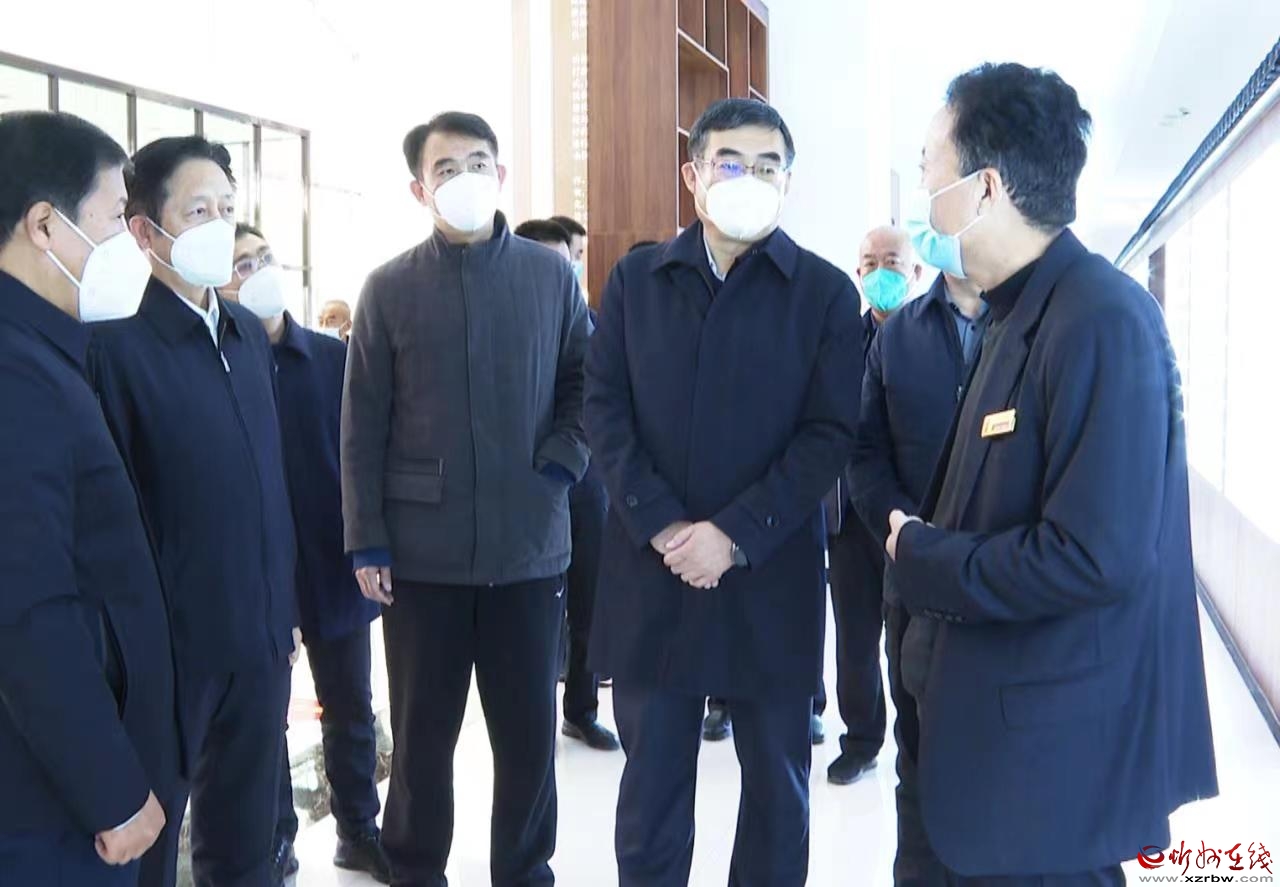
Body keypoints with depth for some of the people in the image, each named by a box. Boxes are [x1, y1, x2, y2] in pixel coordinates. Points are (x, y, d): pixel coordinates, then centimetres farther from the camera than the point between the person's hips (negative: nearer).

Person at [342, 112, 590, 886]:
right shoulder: (390, 288, 1)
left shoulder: (552, 276, 3)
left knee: (529, 726, 10)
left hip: (530, 546, 1)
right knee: (422, 729, 11)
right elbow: (363, 427, 1)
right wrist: (367, 542, -4)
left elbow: (584, 384, 9)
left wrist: (562, 462, -8)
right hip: (422, 551, 0)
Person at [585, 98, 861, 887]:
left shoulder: (825, 292, 0)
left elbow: (831, 433, -6)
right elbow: (605, 409, 2)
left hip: (771, 576, -1)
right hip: (652, 570, 2)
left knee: (777, 781, 11)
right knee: (652, 778, 11)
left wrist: (736, 535, -15)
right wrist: (659, 525, -11)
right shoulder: (636, 279, 7)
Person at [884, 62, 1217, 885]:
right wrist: (919, 543, -1)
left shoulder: (1102, 320, -21)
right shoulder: (1024, 314, 9)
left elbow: (1097, 558, -27)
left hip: (1049, 759, -9)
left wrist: (919, 561, -16)